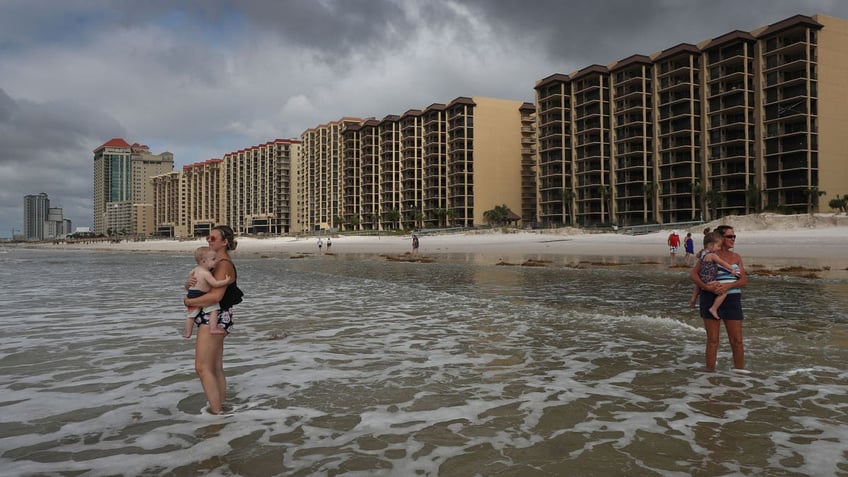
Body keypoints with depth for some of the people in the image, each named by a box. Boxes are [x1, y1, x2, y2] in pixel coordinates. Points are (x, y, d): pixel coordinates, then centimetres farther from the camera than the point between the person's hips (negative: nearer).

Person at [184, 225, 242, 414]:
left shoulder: (224, 265, -15)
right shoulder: (214, 263, 16)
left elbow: (215, 296, -26)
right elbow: (195, 284, 13)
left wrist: (189, 301, -14)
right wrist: (189, 282, -11)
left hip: (214, 319, -10)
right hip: (211, 319, 10)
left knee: (202, 367, -10)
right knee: (216, 368, 15)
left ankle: (216, 410, -6)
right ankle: (221, 406, 24)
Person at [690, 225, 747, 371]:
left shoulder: (736, 257, 9)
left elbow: (744, 280, 1)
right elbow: (693, 274, -9)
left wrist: (727, 286, -18)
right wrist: (706, 287, -24)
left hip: (731, 300, 3)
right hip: (711, 299, -3)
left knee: (737, 341, 2)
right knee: (712, 340, 2)